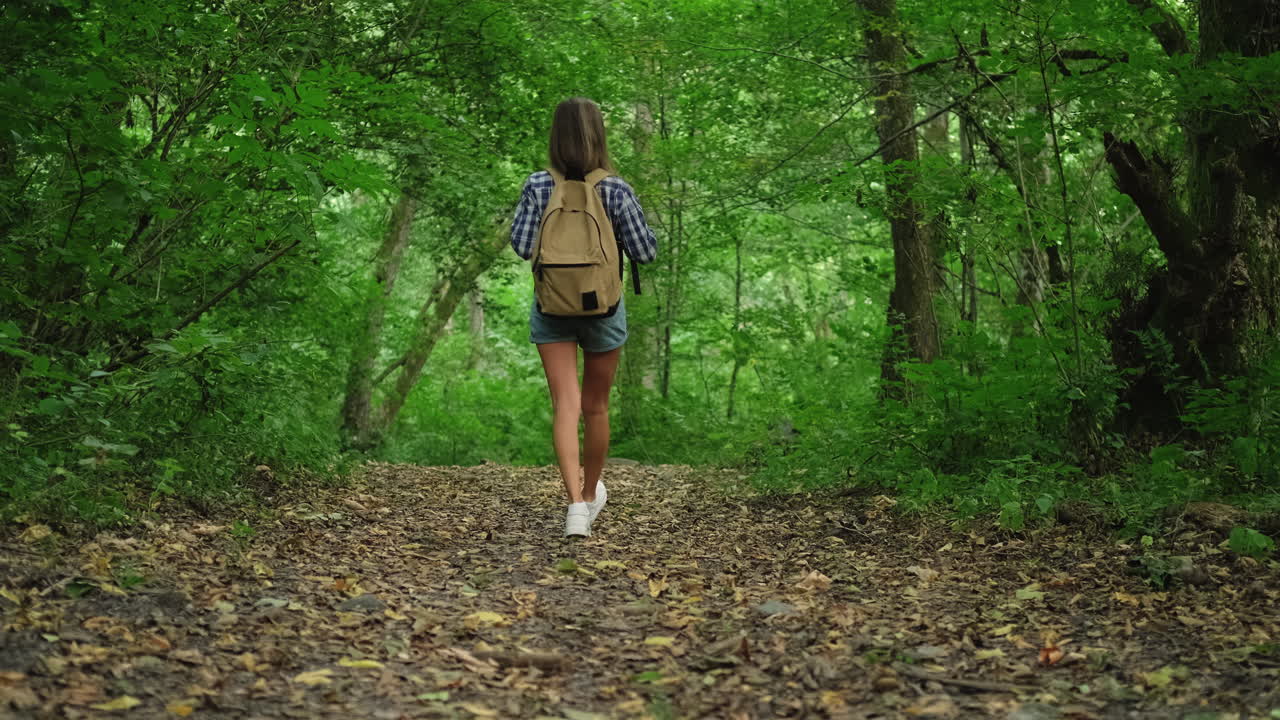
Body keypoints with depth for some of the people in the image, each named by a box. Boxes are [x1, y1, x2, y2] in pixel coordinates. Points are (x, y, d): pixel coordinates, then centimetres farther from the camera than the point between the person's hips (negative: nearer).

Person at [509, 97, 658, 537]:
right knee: (596, 406, 16)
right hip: (603, 307, 0)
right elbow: (645, 252, -9)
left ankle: (576, 504, -19)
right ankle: (591, 494, 34)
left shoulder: (538, 188, -8)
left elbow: (522, 246, -7)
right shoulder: (616, 191, -11)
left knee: (566, 406, -3)